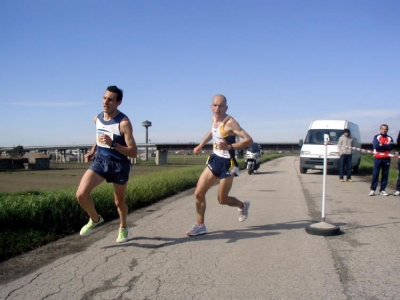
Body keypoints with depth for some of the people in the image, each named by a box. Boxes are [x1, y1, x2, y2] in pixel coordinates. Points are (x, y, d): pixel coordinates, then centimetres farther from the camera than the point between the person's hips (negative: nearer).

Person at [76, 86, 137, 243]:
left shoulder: (124, 123, -19)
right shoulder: (97, 118, 0)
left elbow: (133, 152, -20)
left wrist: (113, 144, -32)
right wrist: (93, 151, 5)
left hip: (119, 165, -4)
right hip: (100, 161, 4)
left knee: (119, 201, 12)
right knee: (81, 194, -14)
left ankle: (123, 227, 42)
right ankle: (95, 219, 16)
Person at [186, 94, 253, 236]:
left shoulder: (230, 122, -20)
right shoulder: (214, 119, 4)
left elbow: (249, 140, -25)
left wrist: (229, 146, -34)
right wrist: (200, 146, 22)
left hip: (227, 164, -7)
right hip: (214, 160, 7)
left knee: (222, 200, 4)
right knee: (198, 193, 0)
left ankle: (243, 205, 36)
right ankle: (200, 225, 14)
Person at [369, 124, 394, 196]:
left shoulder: (390, 138, 10)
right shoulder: (376, 137, 4)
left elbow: (391, 147, -8)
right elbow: (375, 146, -12)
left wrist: (381, 145, -11)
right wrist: (386, 146, -7)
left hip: (386, 158, 2)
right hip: (377, 158, -2)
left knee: (385, 174, 3)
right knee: (375, 174, -3)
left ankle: (382, 190, 10)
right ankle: (372, 190, 0)